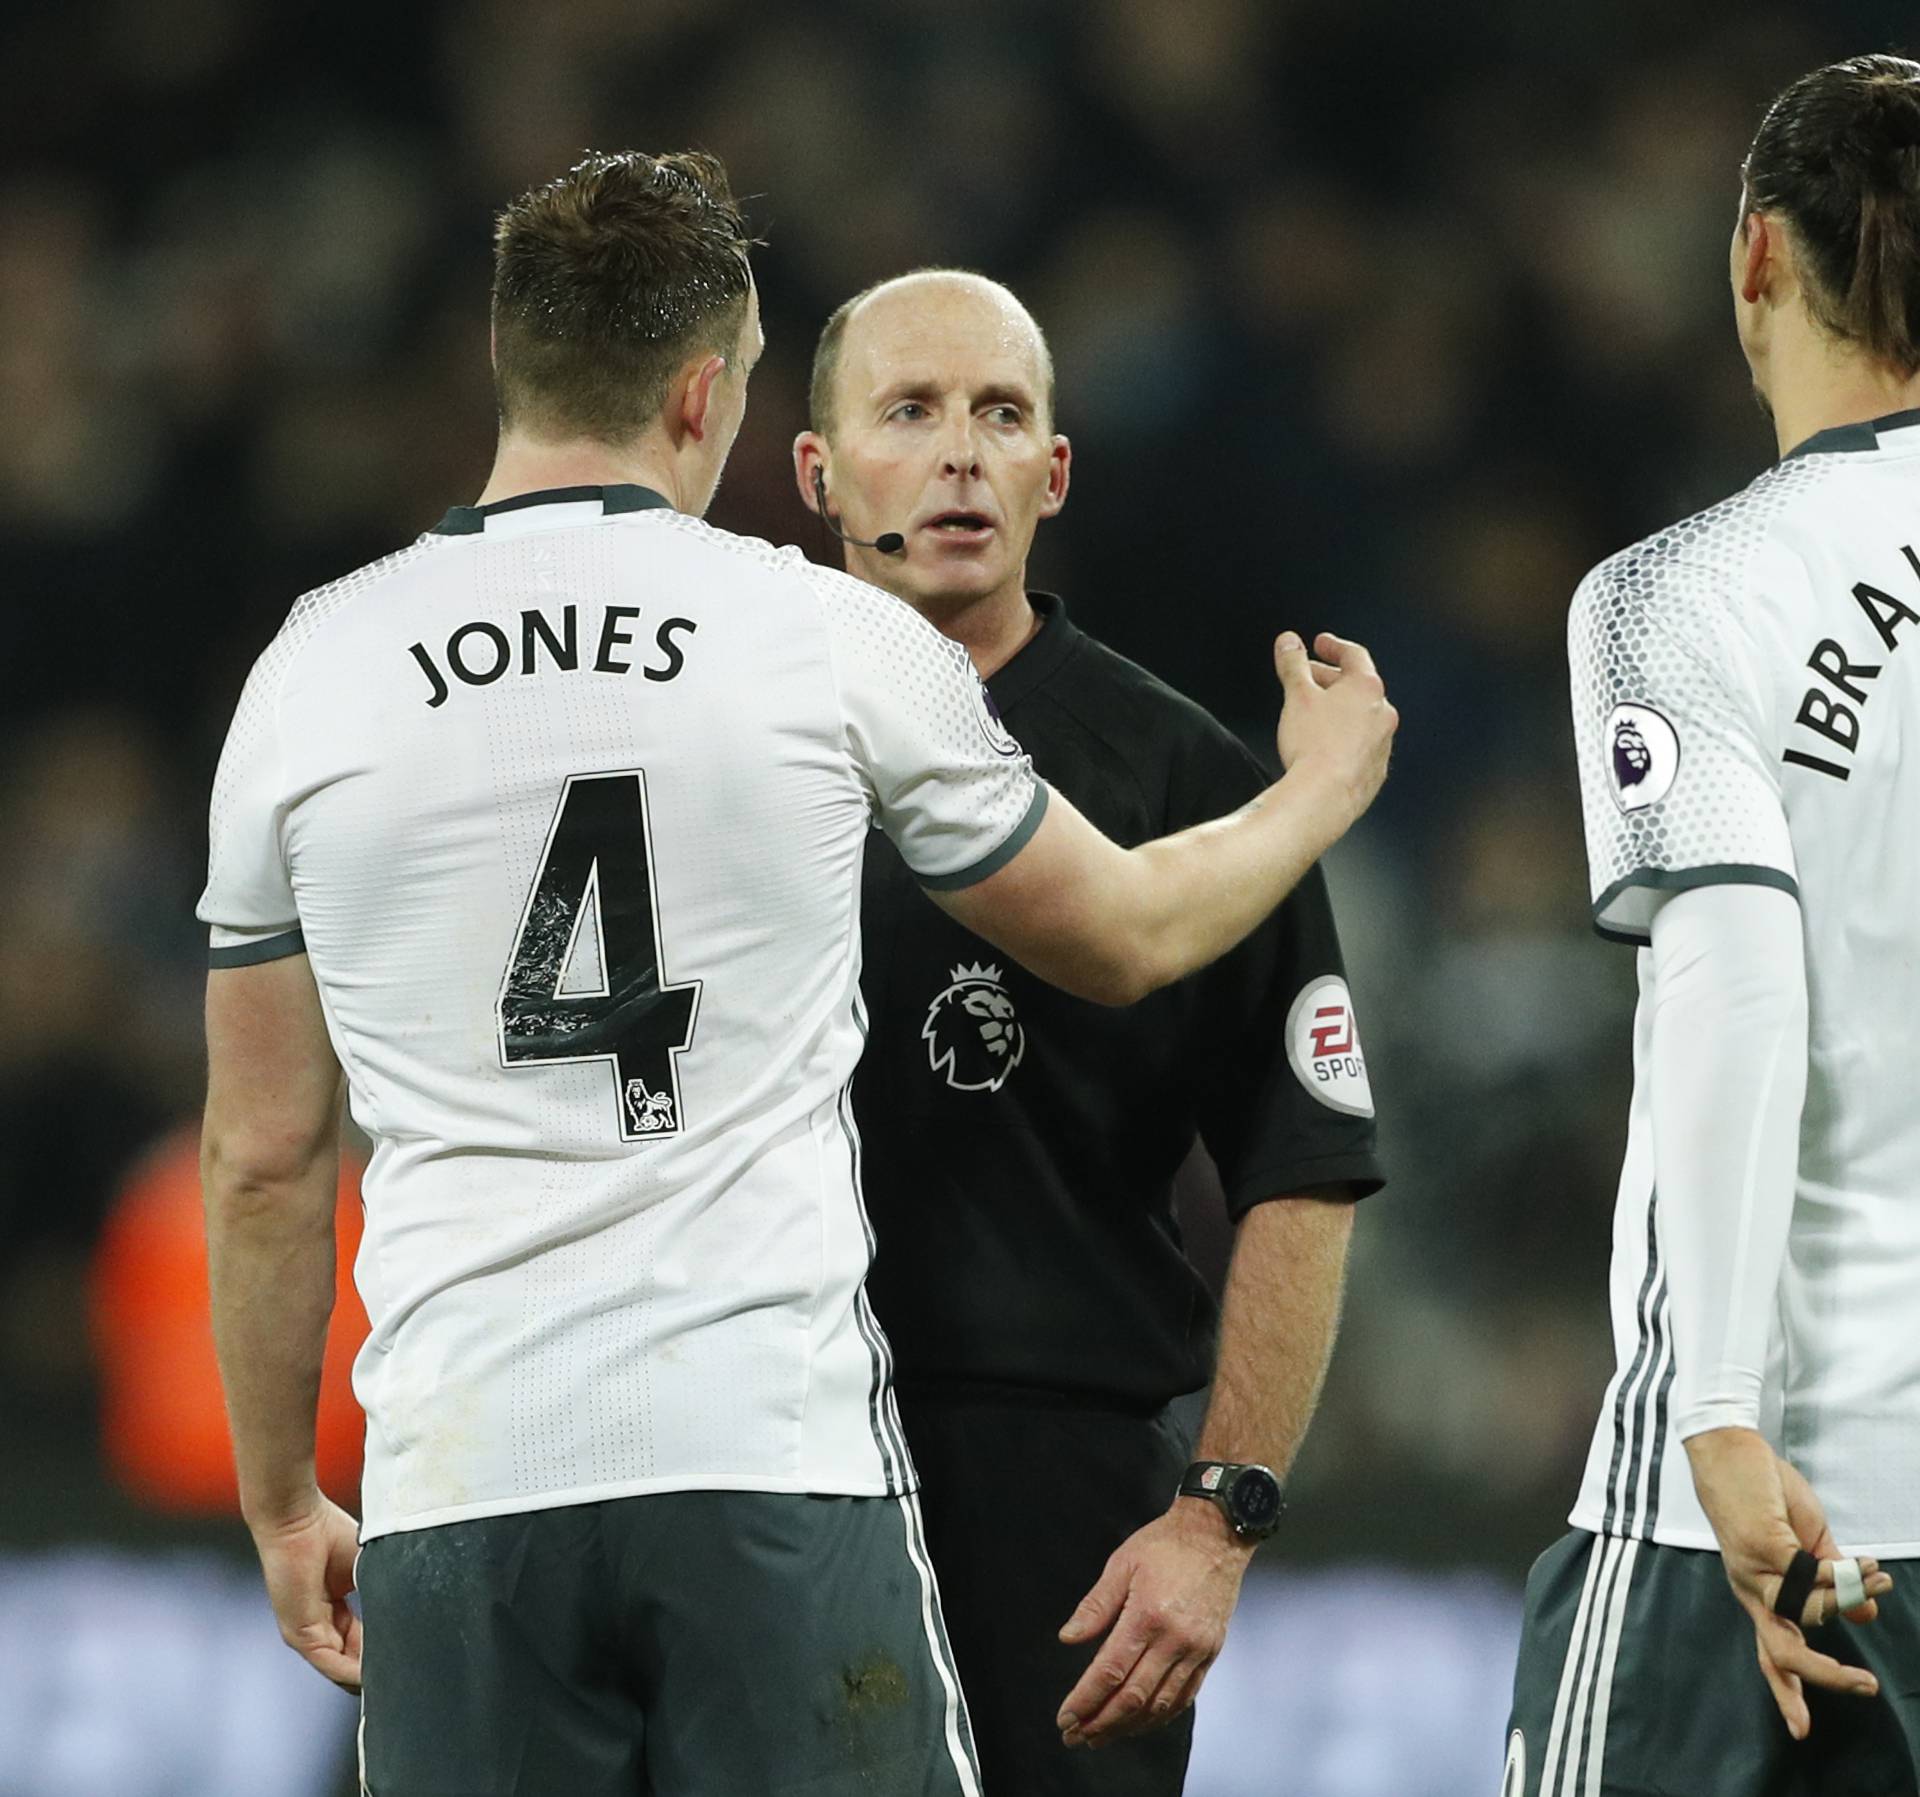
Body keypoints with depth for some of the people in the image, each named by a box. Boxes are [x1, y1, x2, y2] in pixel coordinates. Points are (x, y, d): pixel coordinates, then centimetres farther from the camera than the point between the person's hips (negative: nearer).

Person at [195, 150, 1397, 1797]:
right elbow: (1126, 937, 18)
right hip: (782, 1465, -1)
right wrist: (1327, 787, 39)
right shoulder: (836, 639, 2)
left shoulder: (313, 669, 5)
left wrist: (281, 1503, 20)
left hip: (456, 1484, 1)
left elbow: (264, 1160, 9)